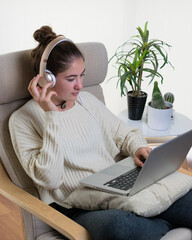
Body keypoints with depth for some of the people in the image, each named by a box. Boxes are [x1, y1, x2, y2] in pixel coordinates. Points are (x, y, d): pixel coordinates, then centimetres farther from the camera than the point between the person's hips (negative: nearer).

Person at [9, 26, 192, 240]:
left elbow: (122, 133, 23)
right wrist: (52, 115, -17)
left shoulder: (87, 100, 14)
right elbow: (49, 179, -14)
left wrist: (138, 147, -1)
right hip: (75, 209, -4)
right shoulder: (23, 120, -3)